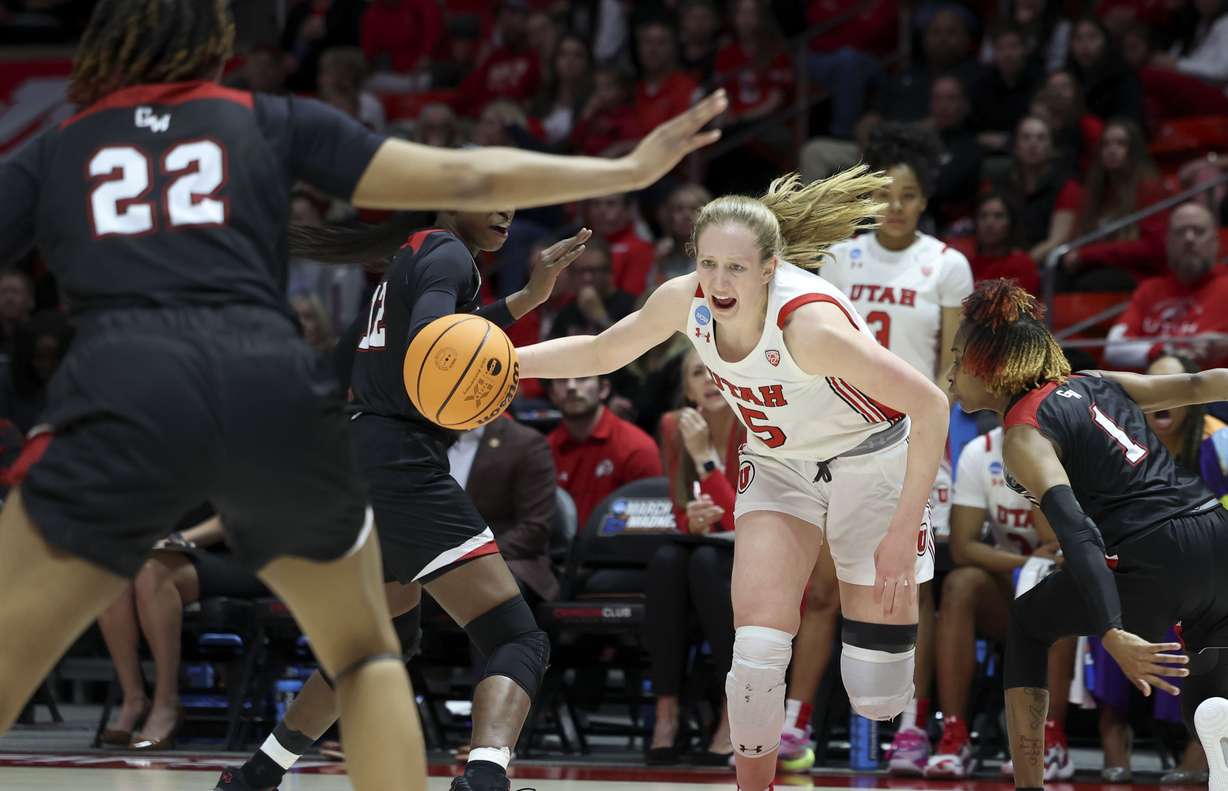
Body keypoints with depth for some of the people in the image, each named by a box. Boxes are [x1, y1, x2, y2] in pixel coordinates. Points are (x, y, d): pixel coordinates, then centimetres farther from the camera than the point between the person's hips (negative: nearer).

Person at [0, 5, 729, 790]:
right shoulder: (270, 122, 22)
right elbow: (464, 178, 20)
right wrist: (631, 169, 29)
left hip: (126, 396, -2)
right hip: (276, 393, 2)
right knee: (367, 658, 24)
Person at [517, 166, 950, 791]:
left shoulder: (808, 323, -36)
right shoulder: (686, 301, -18)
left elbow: (930, 406, -33)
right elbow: (602, 352, 3)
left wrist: (901, 533, -33)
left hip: (869, 463, -4)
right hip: (778, 466, 4)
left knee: (878, 697, -3)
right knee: (756, 641, -18)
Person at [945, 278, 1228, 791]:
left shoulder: (1024, 435, -3)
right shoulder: (1097, 385, 17)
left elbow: (1078, 534, -15)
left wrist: (1111, 635, -23)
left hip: (1152, 565, -6)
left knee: (1028, 624, 22)